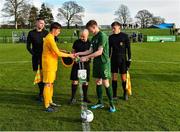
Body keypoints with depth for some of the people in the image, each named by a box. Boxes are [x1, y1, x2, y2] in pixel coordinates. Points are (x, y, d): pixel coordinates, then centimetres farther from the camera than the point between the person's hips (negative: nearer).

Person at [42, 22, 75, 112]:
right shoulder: (50, 39, -18)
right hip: (49, 65, -10)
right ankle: (47, 106, -1)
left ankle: (50, 102, 26)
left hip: (51, 65, 10)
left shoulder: (49, 38, 14)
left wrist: (60, 51, 10)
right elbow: (58, 53, -20)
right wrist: (69, 55, -11)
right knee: (48, 84, -6)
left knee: (51, 83, 16)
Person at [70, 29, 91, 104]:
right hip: (77, 64, 0)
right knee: (75, 81, -2)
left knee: (85, 82, 9)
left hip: (85, 64, 0)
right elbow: (73, 52, 12)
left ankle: (85, 98, 22)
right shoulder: (77, 42, 3)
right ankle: (73, 98, 9)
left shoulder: (90, 44, -1)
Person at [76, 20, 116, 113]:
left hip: (103, 62, -8)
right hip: (96, 62, 8)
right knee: (98, 82, 11)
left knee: (105, 83, -5)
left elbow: (99, 52, -21)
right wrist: (79, 53, 7)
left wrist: (86, 57, -19)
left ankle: (111, 104, 7)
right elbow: (91, 50, 14)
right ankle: (100, 102, 21)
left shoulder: (102, 36, -15)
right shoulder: (94, 37, 12)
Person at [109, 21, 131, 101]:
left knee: (123, 78, 1)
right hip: (114, 59, 3)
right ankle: (114, 95, 12)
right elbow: (109, 49, 12)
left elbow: (128, 49, -2)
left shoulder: (125, 36, -4)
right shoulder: (111, 37, 6)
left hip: (122, 59, -3)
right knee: (114, 77, 3)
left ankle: (125, 94, 19)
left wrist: (129, 59, -6)